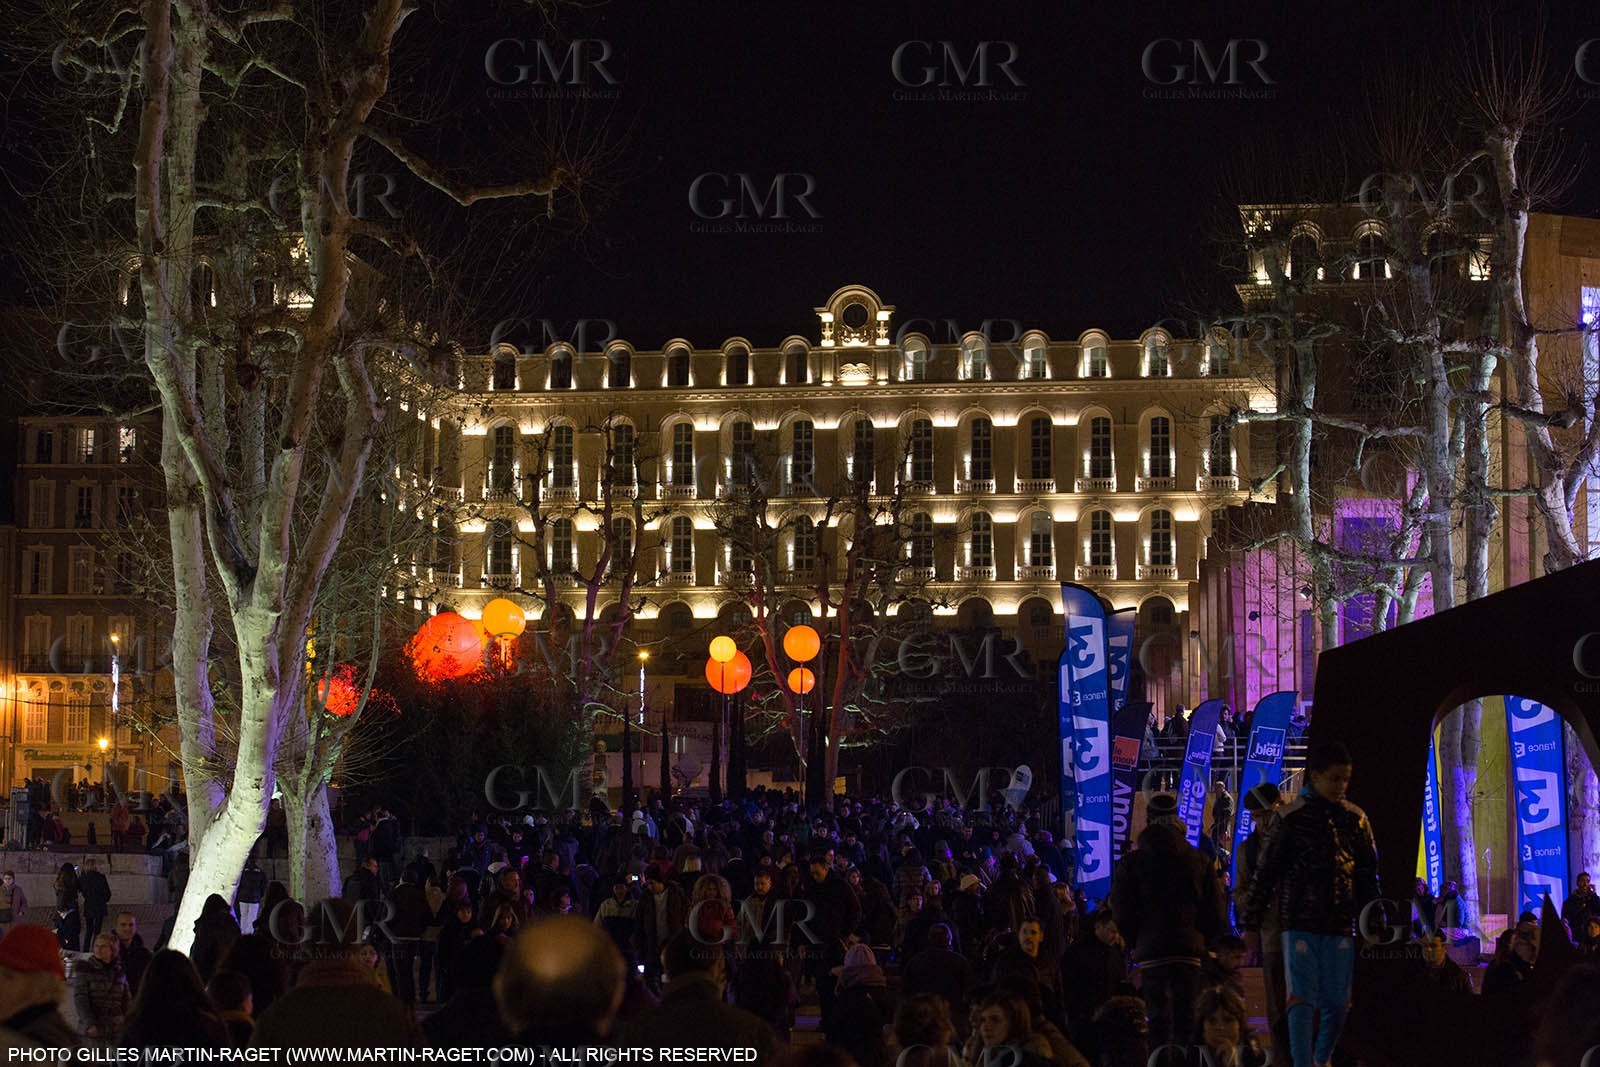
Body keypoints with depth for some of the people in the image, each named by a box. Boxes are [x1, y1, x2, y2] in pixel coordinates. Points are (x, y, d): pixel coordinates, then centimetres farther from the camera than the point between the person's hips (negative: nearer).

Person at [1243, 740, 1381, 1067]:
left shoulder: (1356, 819, 8)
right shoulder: (1292, 816, -2)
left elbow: (1368, 875, 15)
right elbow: (1266, 871, 0)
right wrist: (1252, 921, -1)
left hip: (1340, 922, 3)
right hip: (1300, 921, -3)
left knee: (1338, 1003, 6)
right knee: (1302, 997, -8)